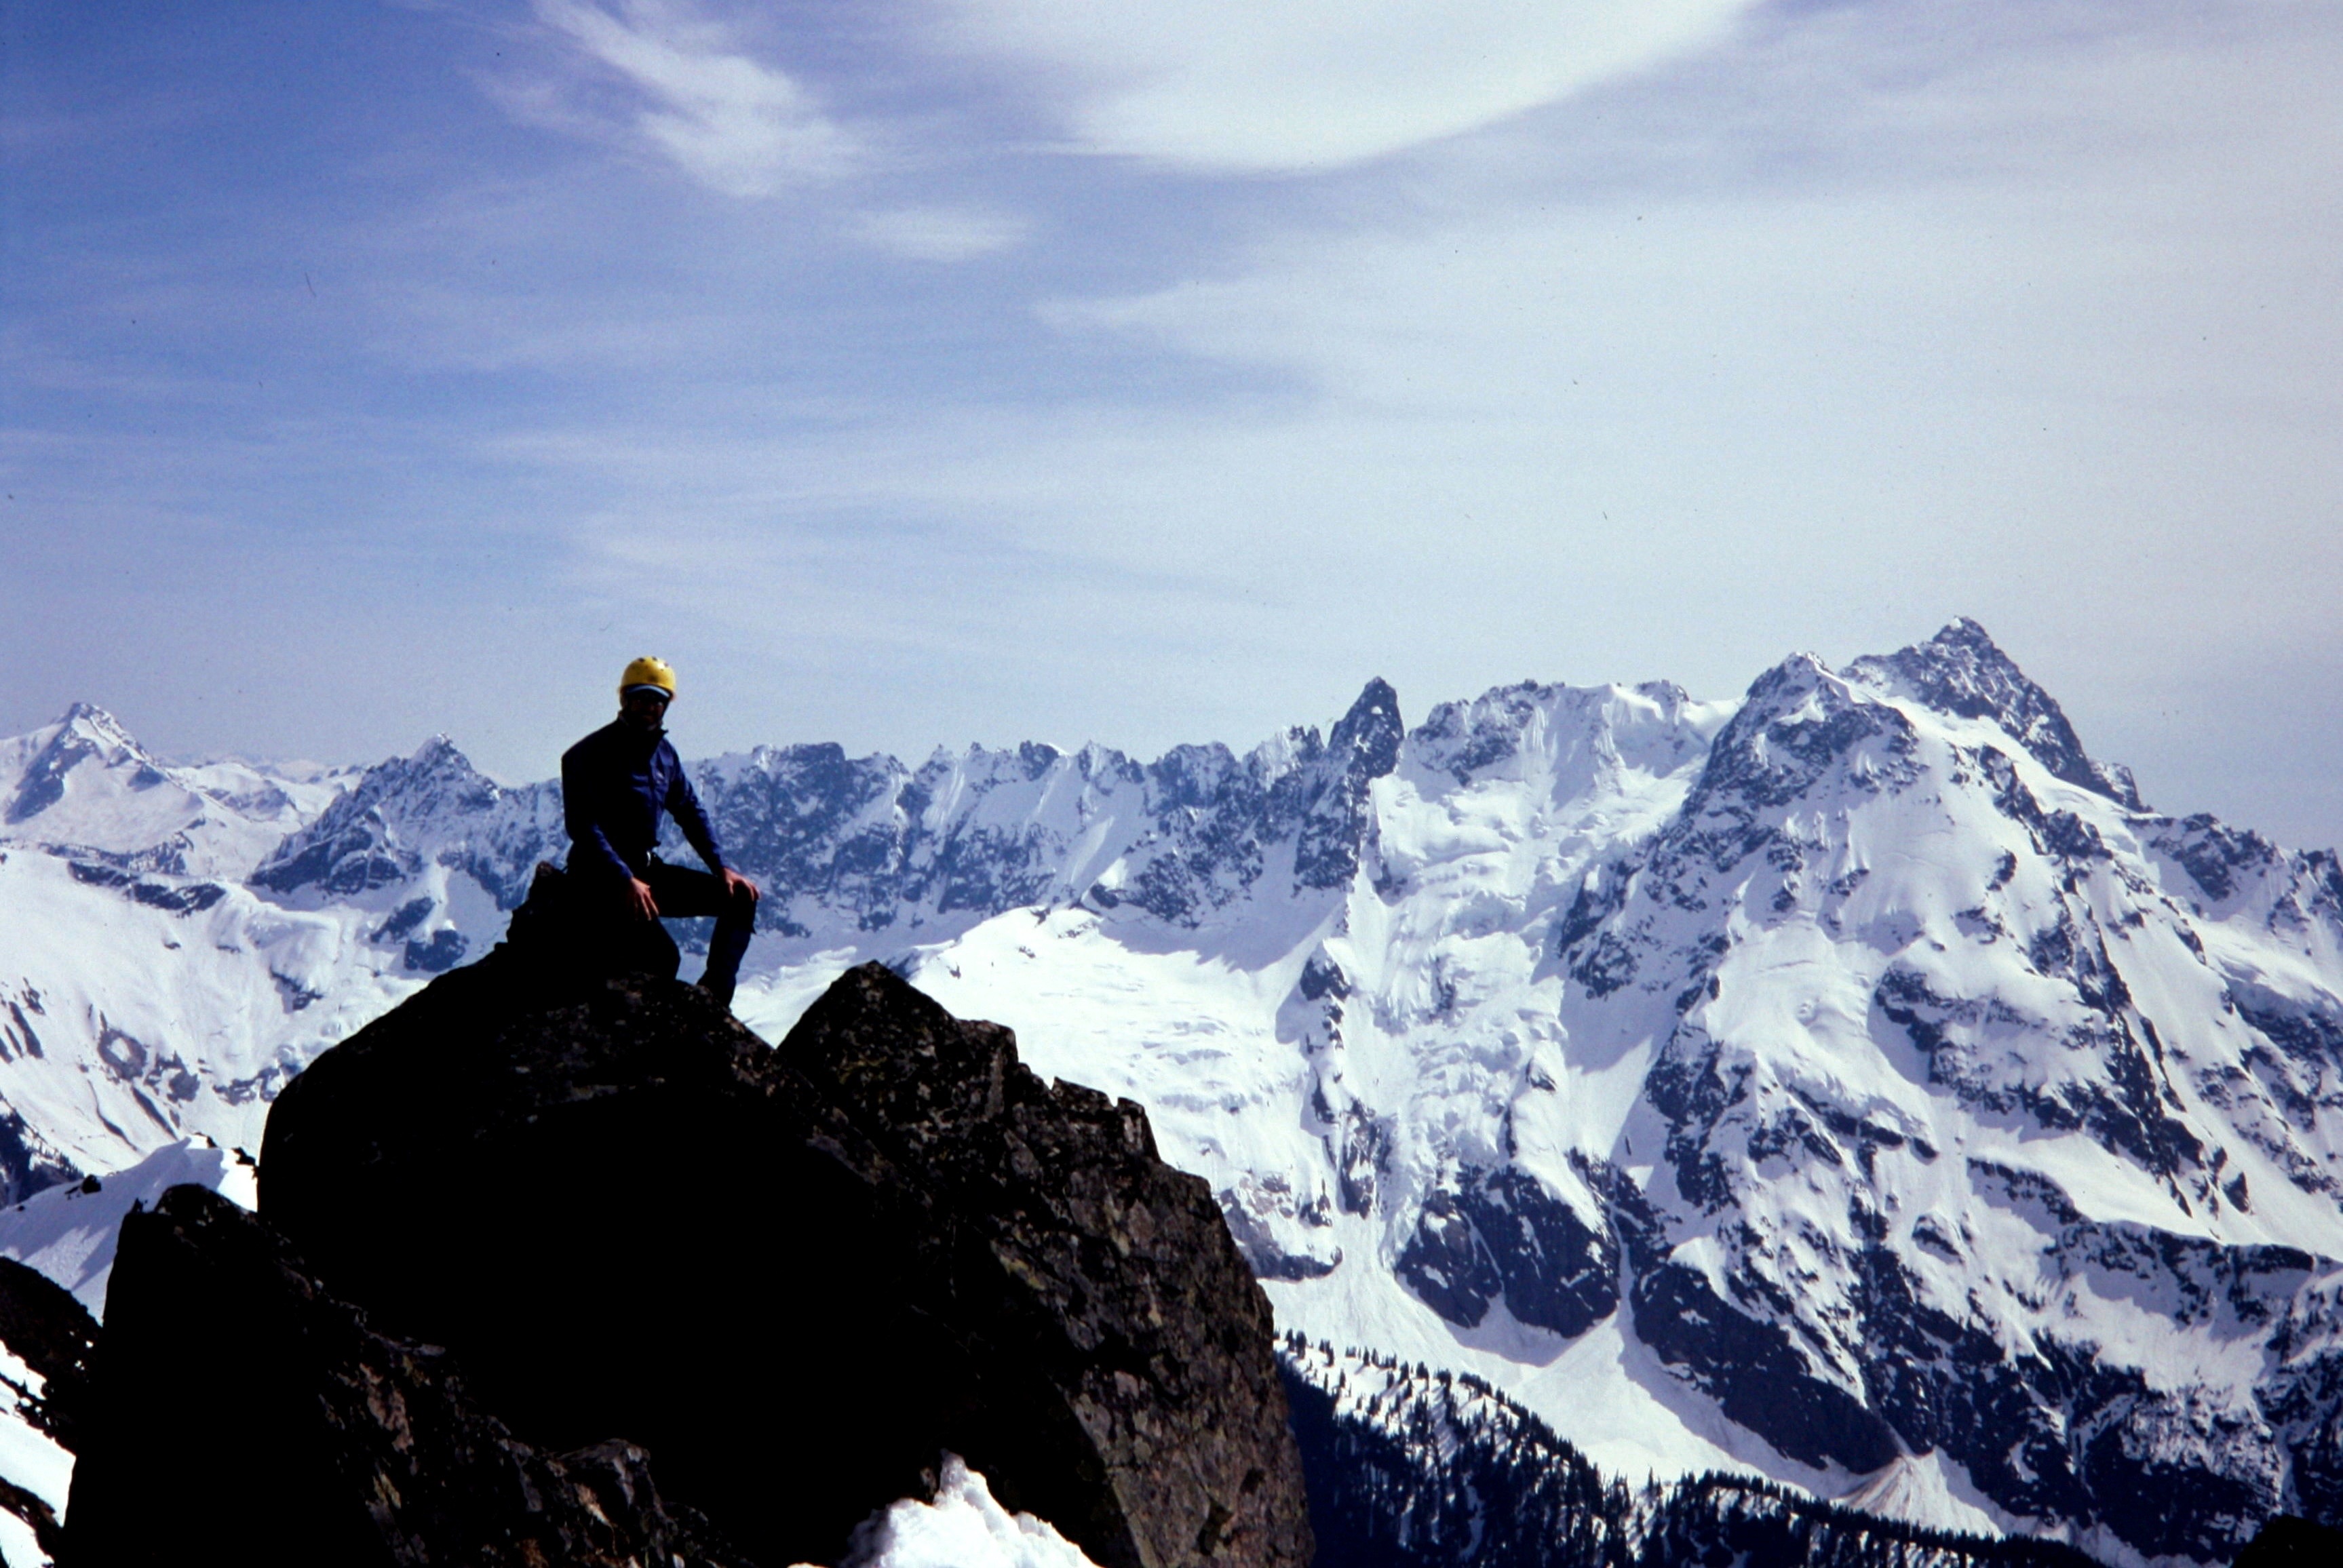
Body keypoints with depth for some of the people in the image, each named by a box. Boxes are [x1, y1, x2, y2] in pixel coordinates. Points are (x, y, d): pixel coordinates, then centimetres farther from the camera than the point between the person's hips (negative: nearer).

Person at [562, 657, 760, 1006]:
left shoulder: (664, 754, 12)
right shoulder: (591, 755, -10)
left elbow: (690, 812, 17)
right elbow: (583, 826, -19)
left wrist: (721, 867, 3)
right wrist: (626, 880, -29)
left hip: (647, 869, 8)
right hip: (603, 874, -8)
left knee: (741, 897, -1)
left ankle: (714, 993, -10)